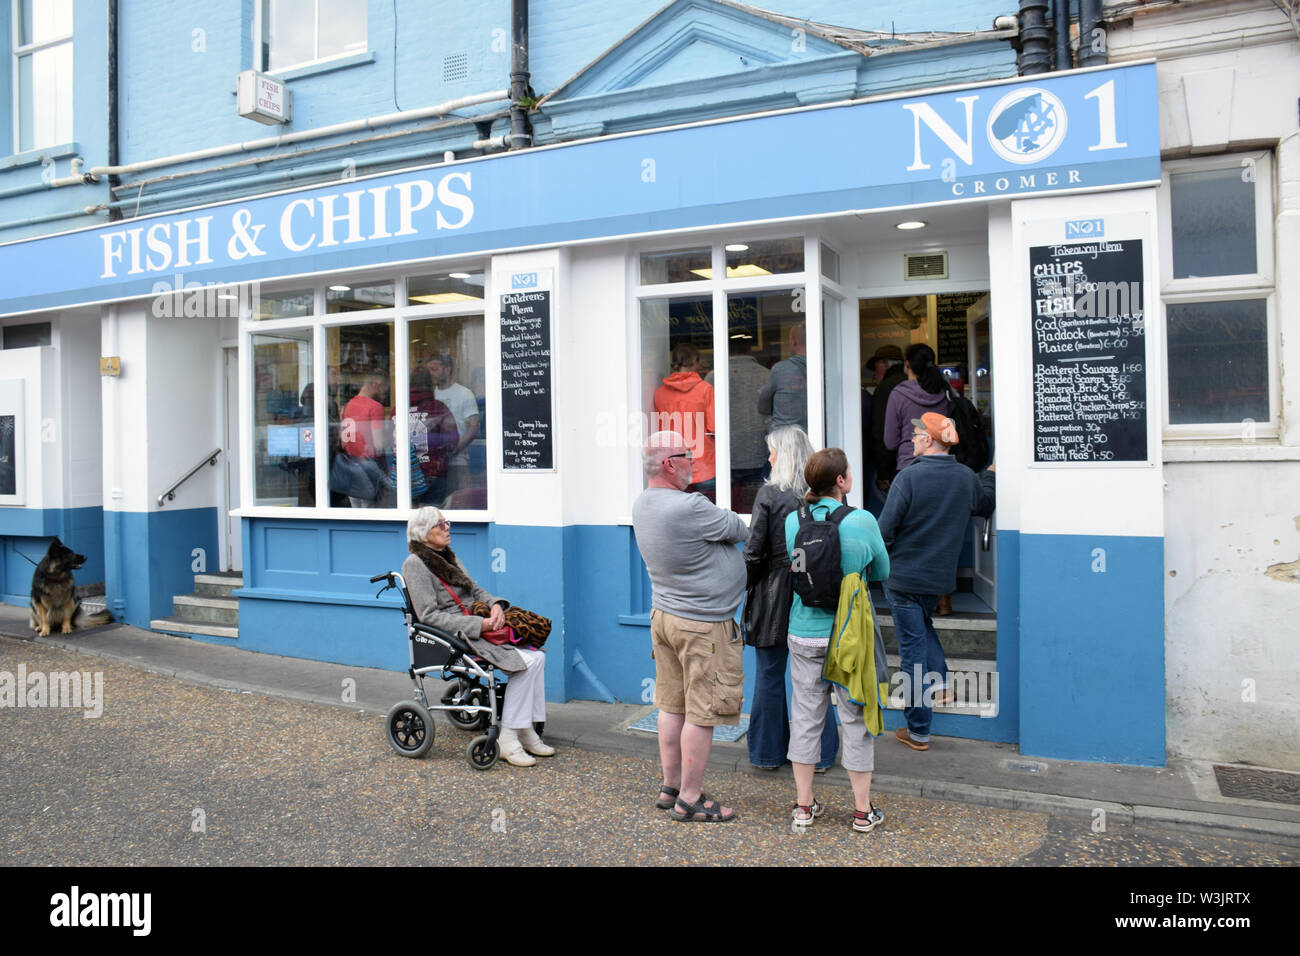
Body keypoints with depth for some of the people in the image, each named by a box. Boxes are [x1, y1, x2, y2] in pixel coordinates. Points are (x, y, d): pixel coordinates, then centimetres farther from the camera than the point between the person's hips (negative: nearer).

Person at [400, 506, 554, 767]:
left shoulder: (449, 557, 18)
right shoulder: (415, 564, -8)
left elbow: (475, 591, 19)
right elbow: (429, 615, -16)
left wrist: (496, 604, -5)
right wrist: (478, 624, -20)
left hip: (476, 627, 8)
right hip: (452, 637, -8)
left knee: (537, 656, -10)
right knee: (526, 663, -22)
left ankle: (526, 731, -5)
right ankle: (508, 739, -14)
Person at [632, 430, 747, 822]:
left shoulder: (641, 505, 4)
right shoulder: (689, 508, -24)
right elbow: (739, 529, -10)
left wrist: (715, 520, -4)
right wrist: (726, 519, 9)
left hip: (663, 614, 9)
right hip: (703, 624, -9)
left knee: (672, 707, 16)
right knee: (701, 714, 2)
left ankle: (670, 787, 27)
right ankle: (689, 800, 12)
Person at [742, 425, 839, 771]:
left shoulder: (769, 494, -12)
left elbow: (754, 552, -11)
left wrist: (747, 588, 2)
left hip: (773, 594, -3)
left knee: (770, 675, 10)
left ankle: (769, 751, 21)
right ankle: (818, 752, 21)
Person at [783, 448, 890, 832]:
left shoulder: (793, 521, -3)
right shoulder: (863, 520, -11)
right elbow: (882, 572, 3)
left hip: (804, 634, 3)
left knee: (805, 715, 12)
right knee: (856, 718, 9)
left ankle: (804, 805, 23)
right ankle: (863, 810, 19)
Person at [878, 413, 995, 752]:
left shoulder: (909, 477, -18)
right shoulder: (966, 477, -1)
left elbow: (886, 529, -16)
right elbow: (985, 506, 20)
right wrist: (990, 474, 37)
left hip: (905, 575, -5)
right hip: (941, 575, 6)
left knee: (912, 647, 2)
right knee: (923, 625, 33)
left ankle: (918, 731, 9)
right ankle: (939, 683, 26)